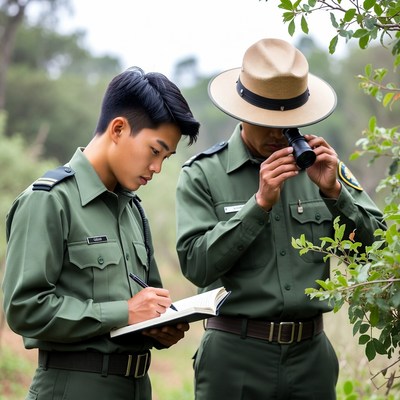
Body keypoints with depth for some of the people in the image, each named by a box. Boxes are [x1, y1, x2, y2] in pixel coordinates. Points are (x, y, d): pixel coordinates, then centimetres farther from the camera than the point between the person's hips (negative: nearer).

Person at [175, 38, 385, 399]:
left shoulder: (318, 164, 6)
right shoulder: (203, 175, -3)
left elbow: (374, 244, 4)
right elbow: (196, 266, -13)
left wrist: (333, 191, -10)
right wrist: (260, 203, -17)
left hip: (312, 355, 3)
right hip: (236, 357, -3)